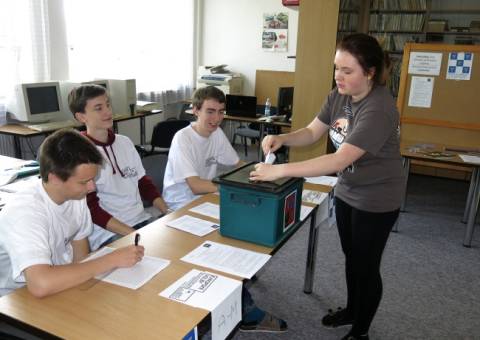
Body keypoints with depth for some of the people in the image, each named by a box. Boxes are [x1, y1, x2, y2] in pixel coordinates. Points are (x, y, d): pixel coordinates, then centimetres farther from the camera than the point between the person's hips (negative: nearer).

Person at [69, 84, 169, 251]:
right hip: (108, 233, -6)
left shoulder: (125, 142, 10)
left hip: (142, 220, 6)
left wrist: (171, 216, 2)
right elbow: (91, 209, -11)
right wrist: (134, 235, -20)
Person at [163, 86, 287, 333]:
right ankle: (247, 311, -8)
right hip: (181, 207, -7)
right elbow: (195, 185, -28)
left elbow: (238, 164, 9)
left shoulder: (217, 133, 1)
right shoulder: (182, 139, -20)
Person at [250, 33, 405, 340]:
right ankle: (352, 310, 46)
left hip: (376, 200, -7)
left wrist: (279, 170, -43)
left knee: (366, 265, 9)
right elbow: (311, 133, -1)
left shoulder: (379, 109, -31)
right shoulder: (339, 96, -5)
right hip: (347, 191, 8)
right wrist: (281, 139, -23)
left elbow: (339, 161, -39)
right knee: (351, 257, 22)